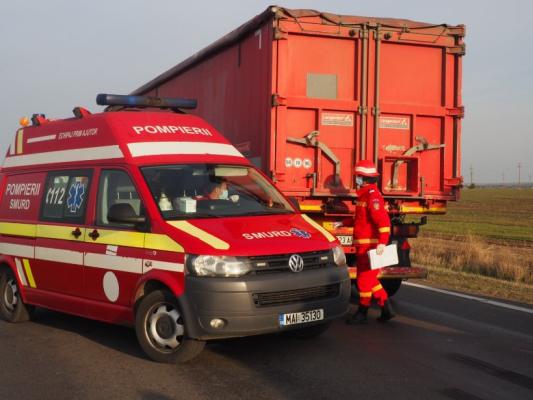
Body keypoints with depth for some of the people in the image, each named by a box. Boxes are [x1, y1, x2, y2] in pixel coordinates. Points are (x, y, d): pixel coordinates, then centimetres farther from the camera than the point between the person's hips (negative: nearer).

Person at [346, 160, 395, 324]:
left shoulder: (373, 196, -17)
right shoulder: (364, 195, 15)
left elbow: (383, 221, -26)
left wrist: (382, 242, -32)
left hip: (370, 245, -10)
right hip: (364, 244, 10)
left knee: (365, 278, -1)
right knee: (370, 279, 15)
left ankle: (362, 313, 9)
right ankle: (386, 309, 19)